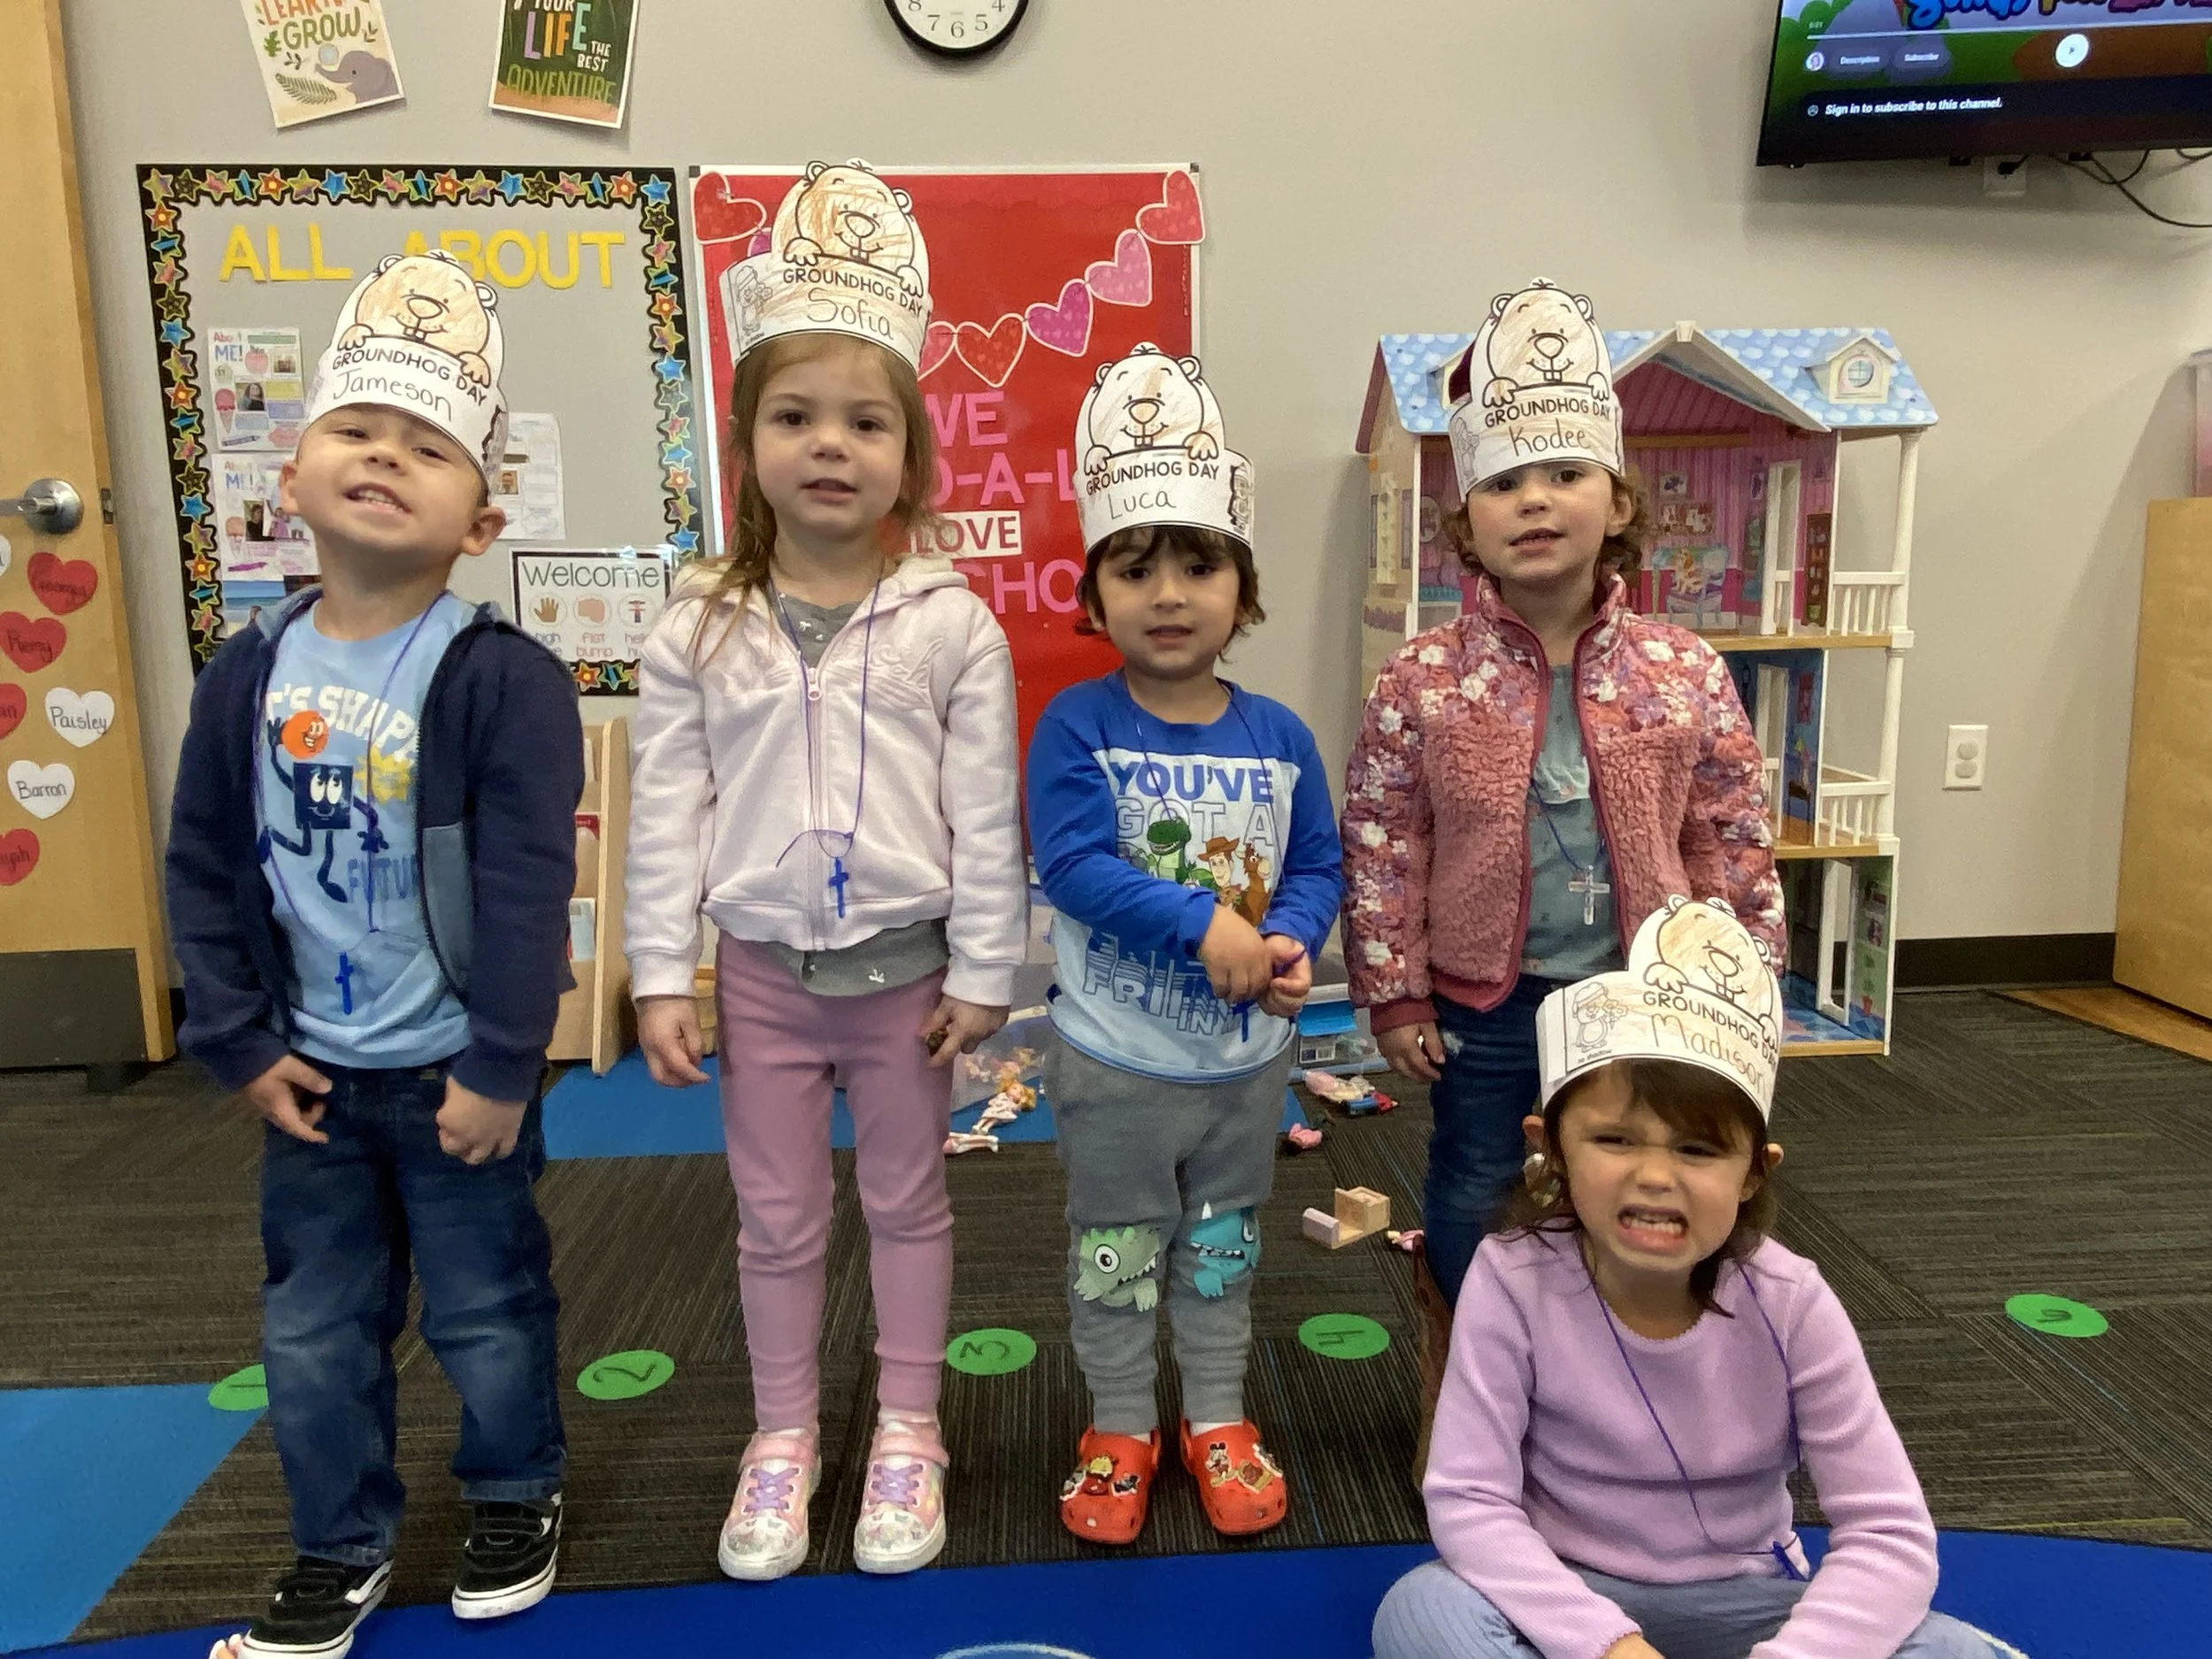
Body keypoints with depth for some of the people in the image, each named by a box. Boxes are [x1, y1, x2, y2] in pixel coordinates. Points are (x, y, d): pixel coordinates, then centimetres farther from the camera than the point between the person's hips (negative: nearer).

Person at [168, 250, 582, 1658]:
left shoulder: (506, 680, -18)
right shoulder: (250, 674, -2)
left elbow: (527, 889, -18)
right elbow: (207, 871, 4)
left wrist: (500, 1065, -16)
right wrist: (238, 1043, 1)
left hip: (455, 1069, -4)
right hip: (313, 1072, 5)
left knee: (487, 1312, 13)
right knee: (313, 1329, 17)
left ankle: (519, 1494, 38)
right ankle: (344, 1545, 37)